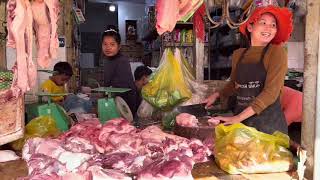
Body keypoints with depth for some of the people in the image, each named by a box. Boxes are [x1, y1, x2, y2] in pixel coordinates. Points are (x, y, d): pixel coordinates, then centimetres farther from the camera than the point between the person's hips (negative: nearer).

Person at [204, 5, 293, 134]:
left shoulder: (277, 52, -8)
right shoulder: (238, 54, 4)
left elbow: (271, 92, -17)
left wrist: (238, 118, -21)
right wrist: (217, 95, 6)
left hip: (268, 122, -4)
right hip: (239, 121, 4)